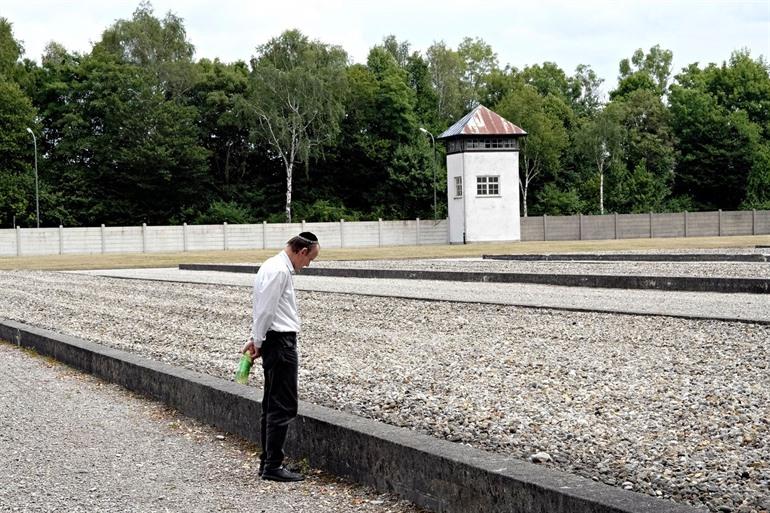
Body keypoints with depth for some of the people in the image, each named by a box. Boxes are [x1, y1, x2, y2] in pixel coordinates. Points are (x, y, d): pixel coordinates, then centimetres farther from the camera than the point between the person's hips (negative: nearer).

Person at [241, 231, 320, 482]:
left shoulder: (275, 266, 17)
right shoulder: (279, 271, -16)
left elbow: (264, 309, 19)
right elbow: (265, 310, -18)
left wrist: (256, 339, 17)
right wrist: (258, 342, -8)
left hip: (275, 341, 11)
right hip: (281, 342, -11)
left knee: (273, 405, 14)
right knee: (283, 407, -7)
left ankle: (267, 461, 20)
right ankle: (273, 466, -3)